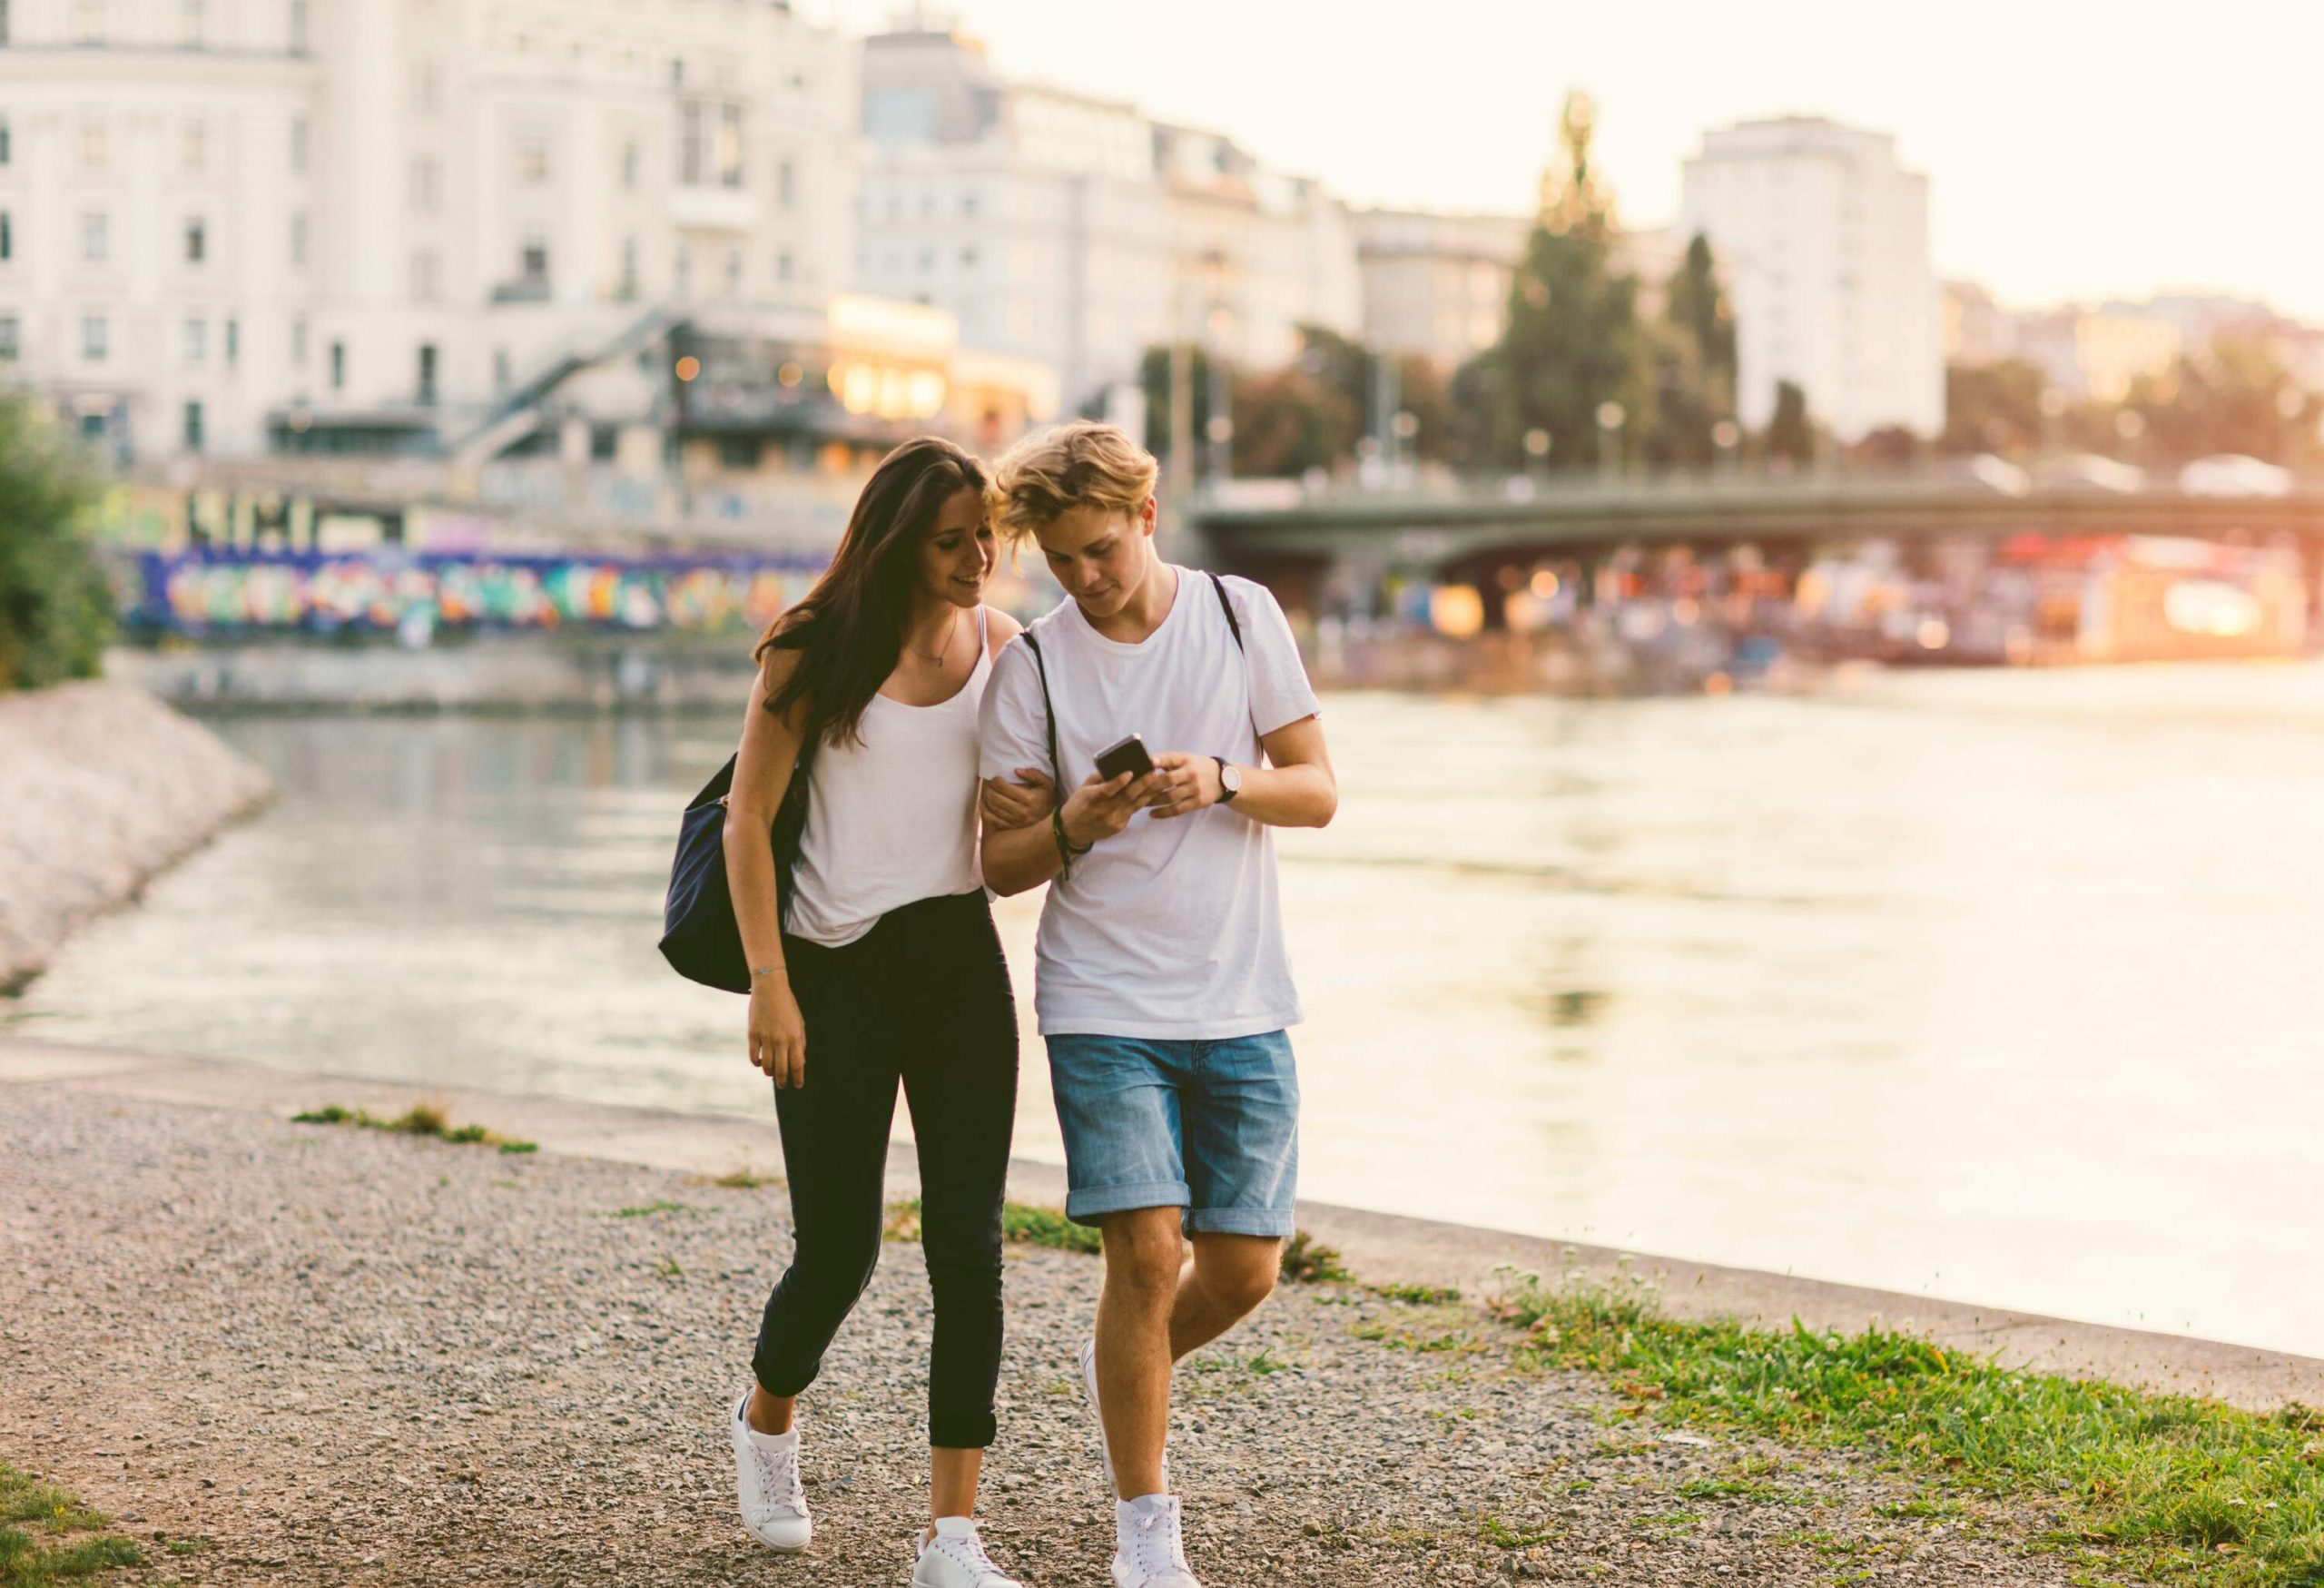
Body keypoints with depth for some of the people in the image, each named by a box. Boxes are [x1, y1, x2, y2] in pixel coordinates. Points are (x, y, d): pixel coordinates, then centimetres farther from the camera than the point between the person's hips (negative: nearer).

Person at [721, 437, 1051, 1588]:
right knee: (839, 1247, 1)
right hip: (837, 971, -3)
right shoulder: (817, 650, -6)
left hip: (959, 961, 3)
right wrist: (769, 983, -14)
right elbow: (748, 815, -7)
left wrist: (1033, 807, -4)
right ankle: (766, 1420, 35)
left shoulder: (1000, 645, 6)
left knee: (968, 1247, -4)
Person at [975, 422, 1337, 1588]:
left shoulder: (1243, 617, 2)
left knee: (1244, 1267, 2)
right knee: (1147, 1251, -12)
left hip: (1241, 1006, 2)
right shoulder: (1031, 668, -2)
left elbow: (1318, 792, 3)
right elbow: (999, 864, 1)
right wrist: (1074, 828, -20)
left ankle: (1124, 1371, 35)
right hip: (1104, 1006, -2)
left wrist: (1223, 782, -17)